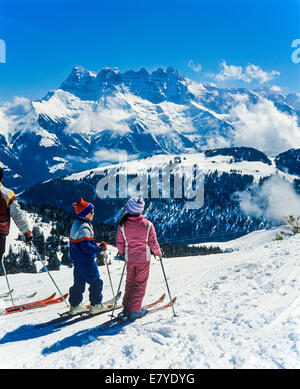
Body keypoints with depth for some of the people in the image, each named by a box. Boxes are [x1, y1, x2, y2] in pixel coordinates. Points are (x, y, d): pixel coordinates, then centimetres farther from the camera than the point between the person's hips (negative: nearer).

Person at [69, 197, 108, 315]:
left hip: (78, 260, 10)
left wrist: (95, 245, 13)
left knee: (79, 283, 18)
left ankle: (75, 305, 26)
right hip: (86, 261, -10)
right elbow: (86, 247, -27)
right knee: (96, 282, 4)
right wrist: (99, 248, -18)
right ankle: (96, 305, 13)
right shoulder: (84, 227, -23)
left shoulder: (76, 224, 9)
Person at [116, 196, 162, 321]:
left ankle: (127, 307, 25)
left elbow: (119, 243, -2)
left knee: (130, 282, 19)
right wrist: (158, 252, 11)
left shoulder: (123, 225, -10)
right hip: (143, 259, -2)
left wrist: (122, 252, 19)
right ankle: (134, 311, 10)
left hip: (129, 259, 3)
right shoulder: (148, 224, -16)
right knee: (140, 284, 8)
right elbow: (153, 243, -8)